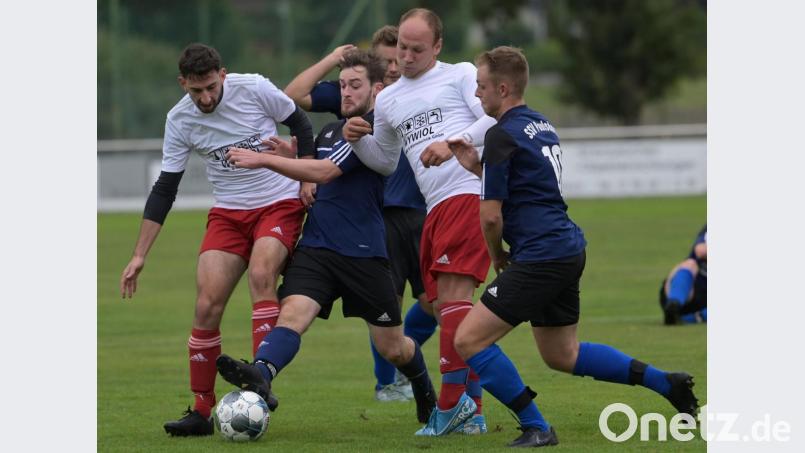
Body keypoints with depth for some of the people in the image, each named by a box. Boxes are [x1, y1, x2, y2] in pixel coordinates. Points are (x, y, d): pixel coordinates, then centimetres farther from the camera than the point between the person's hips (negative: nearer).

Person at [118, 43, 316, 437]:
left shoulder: (254, 89, -15)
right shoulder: (179, 120, -7)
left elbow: (299, 123, 4)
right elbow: (164, 190, -1)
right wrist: (139, 255, -4)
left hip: (280, 204, -3)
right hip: (228, 212, 3)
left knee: (260, 274, -30)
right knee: (206, 306, -9)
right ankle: (201, 411, 0)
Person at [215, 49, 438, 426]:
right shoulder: (331, 130, 18)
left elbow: (324, 172, -20)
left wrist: (264, 160, -22)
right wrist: (291, 156, 11)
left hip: (364, 253, -6)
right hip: (315, 249, 6)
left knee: (393, 349, 7)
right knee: (292, 313, -24)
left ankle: (426, 395, 36)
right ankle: (260, 375, -50)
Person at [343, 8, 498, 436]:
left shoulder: (461, 75, 4)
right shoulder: (387, 100, 22)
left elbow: (496, 118, -7)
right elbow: (384, 160, 30)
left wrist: (453, 143, -20)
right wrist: (357, 139, 10)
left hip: (469, 195, -8)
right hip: (435, 210, 8)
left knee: (452, 292, -17)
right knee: (442, 306, 4)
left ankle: (452, 404, -17)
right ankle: (471, 412, 8)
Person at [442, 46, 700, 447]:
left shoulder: (502, 135, -13)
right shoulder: (541, 126, 16)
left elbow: (491, 215, -13)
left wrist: (497, 257, 6)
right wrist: (475, 166, 17)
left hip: (539, 257, -10)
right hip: (568, 249, 10)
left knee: (469, 340, -9)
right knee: (562, 355, 23)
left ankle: (536, 428, -8)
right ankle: (667, 383, 24)